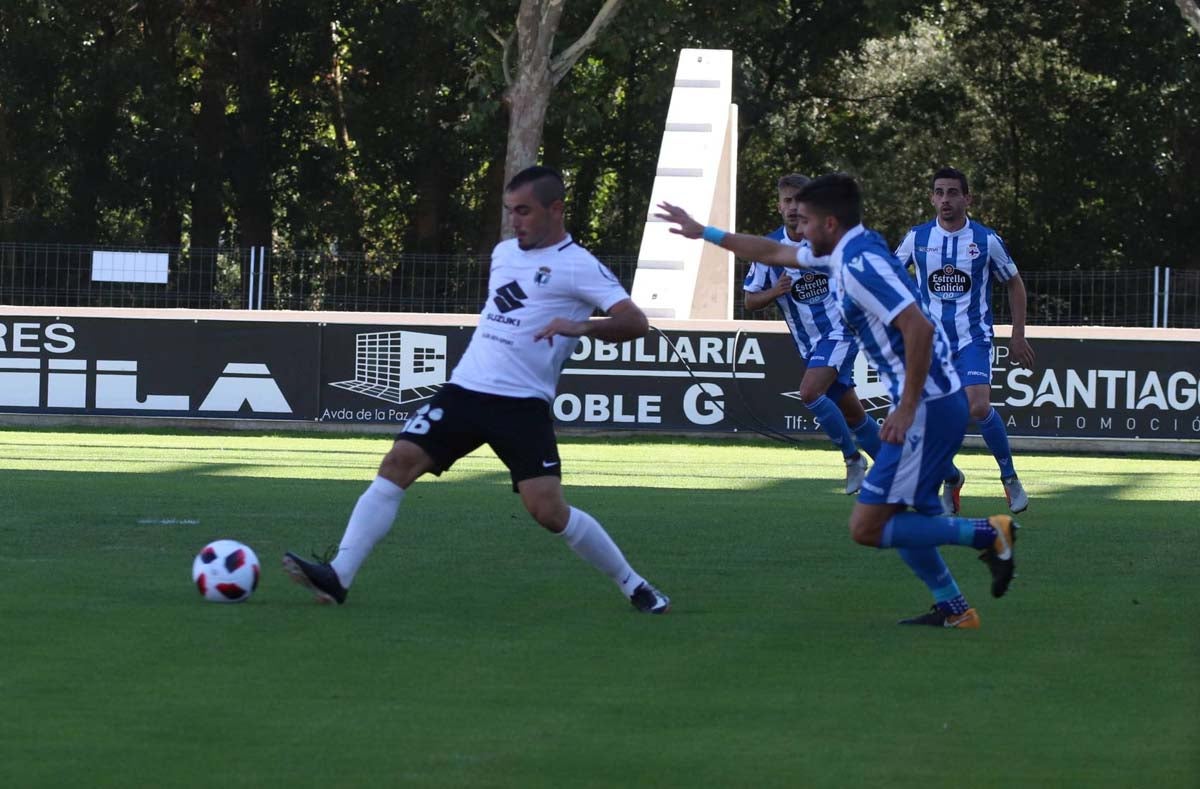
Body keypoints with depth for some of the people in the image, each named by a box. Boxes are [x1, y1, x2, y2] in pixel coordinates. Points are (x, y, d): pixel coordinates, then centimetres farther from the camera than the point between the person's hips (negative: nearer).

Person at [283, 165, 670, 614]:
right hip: (465, 390, 6)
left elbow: (635, 323, -15)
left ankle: (633, 587, 6)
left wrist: (581, 327, -30)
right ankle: (338, 577, -16)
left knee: (548, 510, -14)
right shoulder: (504, 253, 17)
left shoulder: (579, 267, -5)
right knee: (398, 463, -12)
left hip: (523, 405, -6)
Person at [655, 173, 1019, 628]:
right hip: (935, 402, 10)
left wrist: (908, 409, -23)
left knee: (867, 528, -8)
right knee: (896, 515, 19)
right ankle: (952, 608, 18)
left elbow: (919, 327, -26)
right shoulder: (846, 252, 14)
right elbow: (774, 253, 30)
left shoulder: (860, 264, -17)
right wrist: (704, 233, 35)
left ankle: (988, 534, -9)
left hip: (927, 407, -10)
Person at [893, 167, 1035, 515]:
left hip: (973, 339, -2)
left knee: (978, 408, -23)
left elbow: (1014, 284, 10)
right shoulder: (917, 238, 1)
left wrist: (1018, 335, 6)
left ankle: (1010, 476, -2)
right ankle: (952, 479, 24)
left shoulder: (986, 240, -2)